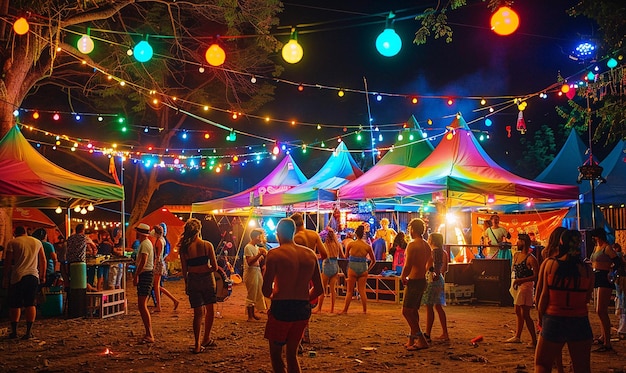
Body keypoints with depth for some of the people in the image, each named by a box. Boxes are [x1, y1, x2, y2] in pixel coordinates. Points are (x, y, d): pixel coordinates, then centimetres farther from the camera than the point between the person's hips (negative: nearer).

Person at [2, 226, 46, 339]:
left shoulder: (12, 243, 2)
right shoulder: (37, 242, 13)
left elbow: (7, 262, 0)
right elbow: (43, 261, 15)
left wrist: (5, 278, 7)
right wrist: (43, 276, 21)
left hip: (18, 276, -2)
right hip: (33, 276, 2)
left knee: (15, 305, 8)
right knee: (30, 304, 4)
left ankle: (14, 331, 11)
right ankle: (29, 331, -1)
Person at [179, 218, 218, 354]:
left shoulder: (184, 248, -5)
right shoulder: (207, 245, -9)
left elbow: (184, 270, 0)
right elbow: (215, 267, -9)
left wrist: (186, 284, 13)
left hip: (193, 280, 2)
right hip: (207, 278, -2)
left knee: (198, 312, 10)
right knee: (210, 310, 17)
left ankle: (198, 345, 10)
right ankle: (206, 339, 27)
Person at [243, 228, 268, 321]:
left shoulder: (256, 247, 14)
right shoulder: (248, 247, -13)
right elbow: (249, 262, -22)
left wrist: (264, 254, 2)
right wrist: (259, 254, -26)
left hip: (257, 271, 9)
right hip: (251, 272, -9)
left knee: (256, 294, 13)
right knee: (251, 295, -4)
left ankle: (253, 313, 23)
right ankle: (250, 316, 3)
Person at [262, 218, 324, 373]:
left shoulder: (274, 254, -11)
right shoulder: (310, 254, 3)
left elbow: (266, 290, -11)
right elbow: (318, 289, 6)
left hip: (281, 309, -5)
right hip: (303, 310, 5)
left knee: (275, 352, 14)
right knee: (292, 353, 20)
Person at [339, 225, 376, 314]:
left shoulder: (351, 244, -4)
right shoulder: (367, 246, -1)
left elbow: (346, 256, 11)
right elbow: (373, 261, 6)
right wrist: (368, 270, 17)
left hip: (352, 268, -1)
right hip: (363, 269, 1)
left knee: (349, 291, 7)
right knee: (362, 291, 9)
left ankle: (345, 310, 10)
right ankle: (365, 310, 11)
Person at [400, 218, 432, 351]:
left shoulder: (412, 244, -16)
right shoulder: (426, 245, 12)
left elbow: (407, 266, -21)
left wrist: (403, 278, -6)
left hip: (414, 281, -9)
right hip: (422, 280, 9)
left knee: (406, 311, -5)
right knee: (414, 311, 16)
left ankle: (421, 340, -9)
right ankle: (412, 340, 23)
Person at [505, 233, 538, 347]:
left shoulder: (530, 258, -17)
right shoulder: (516, 255, 10)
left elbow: (536, 276, -20)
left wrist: (520, 280, -22)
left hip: (526, 286, -9)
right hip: (517, 286, 9)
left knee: (525, 314, -9)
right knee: (518, 312, 17)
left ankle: (534, 340, -2)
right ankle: (517, 337, 28)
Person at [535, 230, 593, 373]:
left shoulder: (549, 263, -7)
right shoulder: (586, 268, -4)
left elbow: (544, 294, -6)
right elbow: (588, 298, 2)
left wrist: (541, 317, 5)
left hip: (553, 319, -1)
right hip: (580, 322, 2)